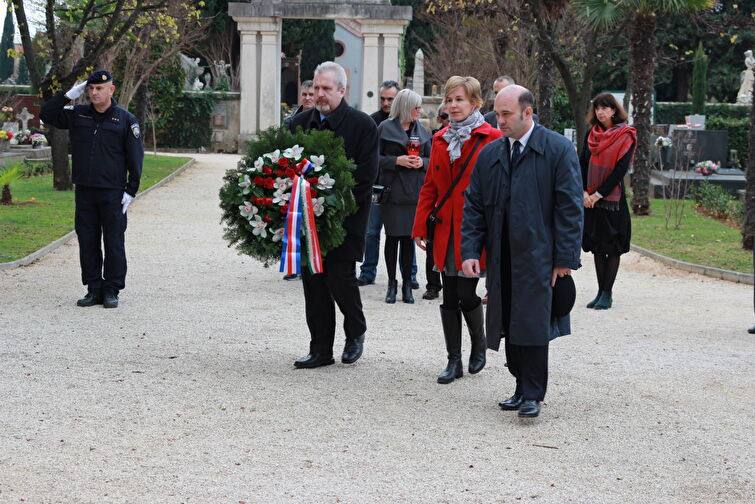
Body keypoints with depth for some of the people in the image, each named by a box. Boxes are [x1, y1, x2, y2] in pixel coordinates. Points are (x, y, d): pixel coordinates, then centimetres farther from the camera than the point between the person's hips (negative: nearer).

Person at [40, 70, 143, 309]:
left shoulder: (126, 119, 0)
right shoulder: (77, 115, 9)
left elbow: (135, 157, 0)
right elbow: (46, 114, 11)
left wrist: (131, 191, -5)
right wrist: (68, 95, 1)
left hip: (113, 193, -4)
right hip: (84, 192, 4)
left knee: (114, 243, -1)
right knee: (87, 242, 6)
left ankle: (111, 291, 7)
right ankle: (94, 289, 14)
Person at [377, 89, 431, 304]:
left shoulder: (421, 130, 11)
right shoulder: (385, 128, -1)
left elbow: (431, 158, 15)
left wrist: (422, 162, -6)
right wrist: (397, 160, -15)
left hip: (414, 191, 3)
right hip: (392, 190, -3)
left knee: (409, 237, 4)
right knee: (393, 236, 0)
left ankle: (407, 283, 12)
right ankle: (392, 284, 10)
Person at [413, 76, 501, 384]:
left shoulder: (491, 138, -5)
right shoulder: (440, 139, 11)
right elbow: (430, 186, 13)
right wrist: (420, 227, 6)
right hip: (445, 230, 5)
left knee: (466, 294, -6)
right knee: (449, 297, 6)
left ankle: (479, 344, 22)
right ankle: (454, 361, 14)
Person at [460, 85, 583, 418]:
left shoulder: (558, 150, -4)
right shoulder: (489, 155, 12)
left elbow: (570, 207, -6)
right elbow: (474, 206, 13)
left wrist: (565, 258, -10)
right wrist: (470, 251, 2)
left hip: (538, 258, -5)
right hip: (501, 259, 5)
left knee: (533, 326, -4)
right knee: (510, 326, 7)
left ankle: (532, 396, 5)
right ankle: (523, 388, 17)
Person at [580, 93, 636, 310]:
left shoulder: (625, 136, -5)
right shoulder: (592, 134, 10)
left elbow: (620, 170, -11)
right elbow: (582, 163, 7)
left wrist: (598, 194, -13)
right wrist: (584, 192, -7)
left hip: (613, 198, -5)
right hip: (591, 199, 5)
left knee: (612, 247, -2)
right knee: (597, 247, 8)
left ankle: (607, 293, 3)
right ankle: (601, 291, 14)